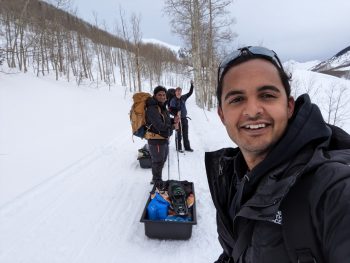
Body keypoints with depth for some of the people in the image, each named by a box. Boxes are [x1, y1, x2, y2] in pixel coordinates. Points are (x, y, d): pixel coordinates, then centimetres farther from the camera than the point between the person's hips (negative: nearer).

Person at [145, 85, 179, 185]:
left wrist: (173, 120, -7)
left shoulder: (162, 107, 8)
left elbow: (166, 120, 15)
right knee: (158, 162, 6)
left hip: (164, 139, 10)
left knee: (161, 161, 24)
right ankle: (157, 183, 25)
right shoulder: (152, 108, -22)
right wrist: (173, 126, -15)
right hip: (156, 140, -10)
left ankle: (156, 180, 43)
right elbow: (160, 126, -29)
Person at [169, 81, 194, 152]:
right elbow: (170, 109, -16)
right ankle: (178, 148, 13)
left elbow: (190, 93, 18)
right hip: (178, 119, -5)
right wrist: (176, 113, -32)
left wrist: (192, 85, 12)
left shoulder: (183, 97, 6)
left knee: (185, 133, 13)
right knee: (178, 134, 2)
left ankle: (187, 147, 22)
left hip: (184, 118, 5)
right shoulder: (173, 100, -10)